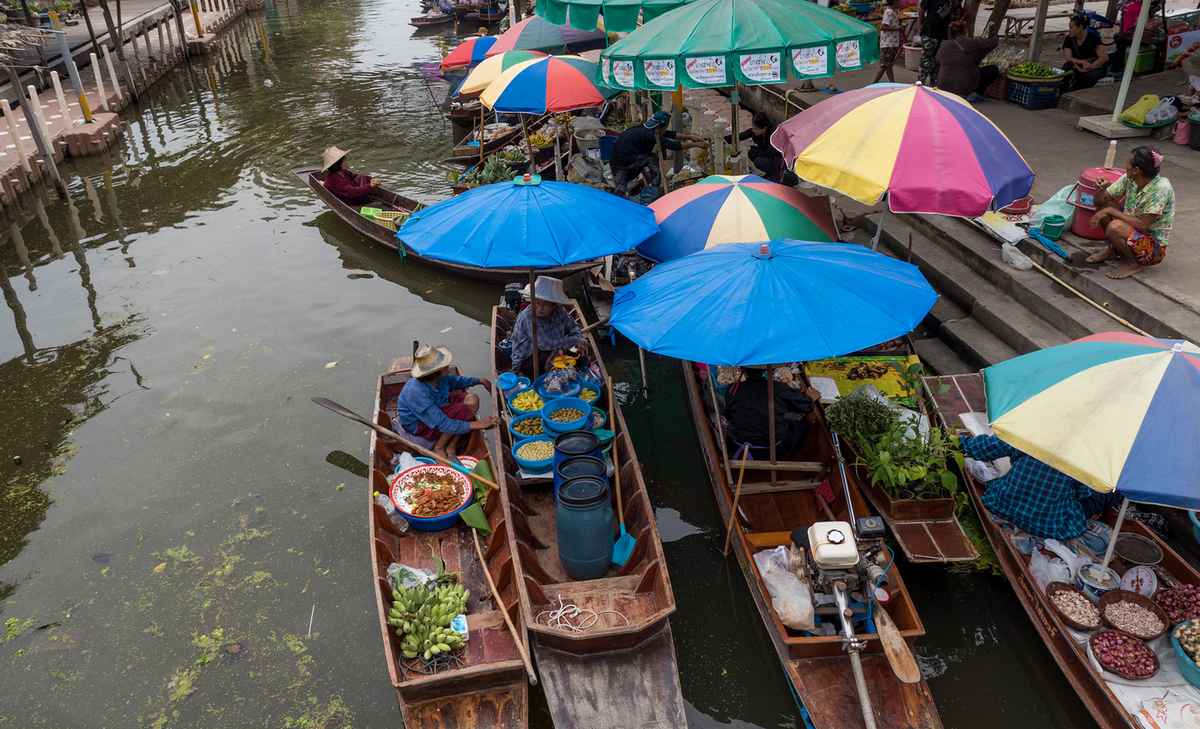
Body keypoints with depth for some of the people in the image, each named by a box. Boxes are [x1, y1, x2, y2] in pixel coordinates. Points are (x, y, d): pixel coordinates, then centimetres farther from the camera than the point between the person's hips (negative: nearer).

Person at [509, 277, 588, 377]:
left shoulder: (558, 310, -9)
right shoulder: (528, 318, -30)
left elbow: (572, 326, 8)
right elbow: (546, 345, -35)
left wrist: (580, 340, -14)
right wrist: (575, 341, -27)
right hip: (525, 362, -7)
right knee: (558, 351, -31)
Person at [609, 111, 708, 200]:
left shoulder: (645, 128, 12)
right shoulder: (650, 135, -17)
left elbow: (671, 134, 21)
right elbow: (674, 146, -15)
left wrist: (690, 137, 23)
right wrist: (696, 144, -5)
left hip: (613, 161, 9)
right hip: (625, 161, -9)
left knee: (620, 190, 24)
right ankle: (657, 189, 10)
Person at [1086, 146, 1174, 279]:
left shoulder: (1161, 188, -26)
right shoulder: (1129, 179, -7)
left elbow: (1143, 225, -29)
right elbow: (1100, 201, -2)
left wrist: (1110, 211, -28)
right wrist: (1101, 189, -24)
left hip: (1155, 247, -8)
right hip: (1134, 233, 8)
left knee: (1114, 227, -33)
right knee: (1104, 204, 0)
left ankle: (1132, 264, -6)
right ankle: (1113, 250, 14)